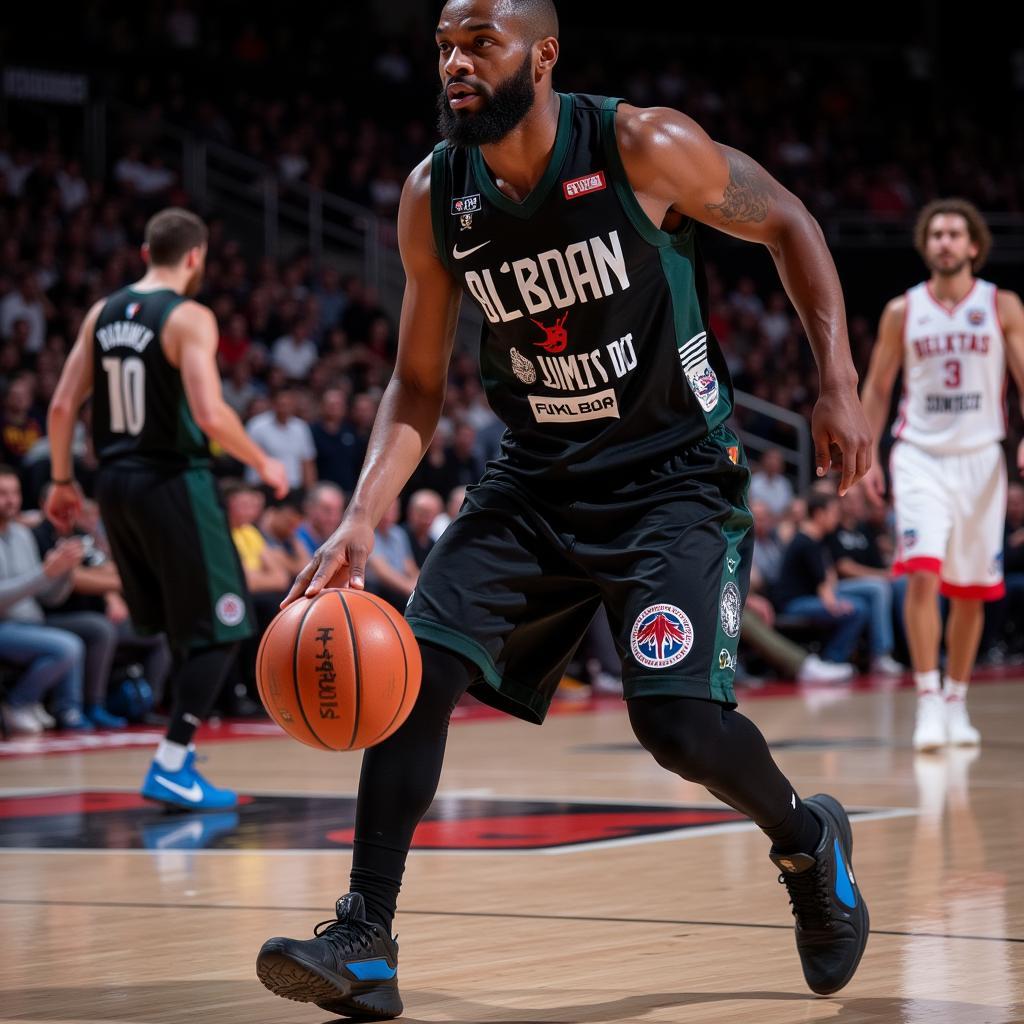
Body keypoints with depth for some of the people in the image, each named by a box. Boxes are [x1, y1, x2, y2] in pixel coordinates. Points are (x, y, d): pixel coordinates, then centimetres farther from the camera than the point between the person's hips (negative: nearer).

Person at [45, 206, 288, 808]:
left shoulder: (102, 314, 8)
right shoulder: (189, 318, -11)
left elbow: (63, 407, 7)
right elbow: (211, 414, -21)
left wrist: (63, 481, 19)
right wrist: (263, 463, -6)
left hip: (115, 484, 7)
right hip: (174, 481, -7)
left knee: (170, 622, 23)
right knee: (219, 630, 1)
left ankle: (181, 741, 26)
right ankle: (171, 768, -6)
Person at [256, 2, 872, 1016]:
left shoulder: (645, 147, -18)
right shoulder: (433, 199, -6)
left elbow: (788, 225, -3)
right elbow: (418, 384, 2)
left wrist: (838, 384, -10)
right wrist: (362, 521, -12)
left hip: (674, 476, -4)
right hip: (536, 477, 4)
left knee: (675, 717, -15)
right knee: (420, 665, -12)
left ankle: (808, 841, 18)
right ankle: (365, 942, -5)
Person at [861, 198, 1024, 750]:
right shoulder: (902, 311, 4)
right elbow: (877, 386, 10)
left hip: (980, 457, 1)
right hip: (920, 456, -1)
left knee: (970, 590, 8)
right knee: (922, 575, -18)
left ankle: (956, 702, 23)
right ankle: (928, 701, -16)